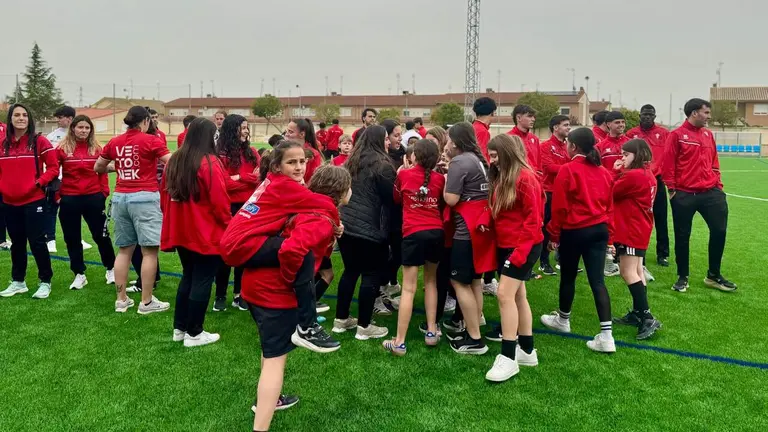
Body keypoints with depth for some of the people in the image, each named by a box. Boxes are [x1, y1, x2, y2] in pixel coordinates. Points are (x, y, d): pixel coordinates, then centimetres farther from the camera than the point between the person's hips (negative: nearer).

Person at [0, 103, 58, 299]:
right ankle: (18, 282, 27)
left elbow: (53, 167, -5)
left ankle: (45, 282, 11)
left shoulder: (40, 141, -5)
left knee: (37, 242, -2)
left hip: (34, 201, -5)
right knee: (17, 243, 14)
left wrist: (39, 183, -16)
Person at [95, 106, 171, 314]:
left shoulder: (114, 142, 9)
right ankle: (146, 302, 4)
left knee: (124, 250, 13)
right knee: (149, 250, 0)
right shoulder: (151, 140, -6)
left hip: (120, 197, 6)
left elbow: (98, 167, 21)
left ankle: (121, 299, 19)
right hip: (144, 197, -6)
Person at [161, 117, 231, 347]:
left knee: (188, 277, 19)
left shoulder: (174, 160, 6)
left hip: (181, 232, 7)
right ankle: (194, 334, 12)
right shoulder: (210, 163, -17)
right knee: (202, 282, 3)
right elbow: (220, 202, -17)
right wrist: (230, 227, -3)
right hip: (207, 234, -7)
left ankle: (179, 328, 26)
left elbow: (164, 195, 13)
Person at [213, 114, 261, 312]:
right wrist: (249, 179, -7)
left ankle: (239, 294, 21)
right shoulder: (221, 154, -9)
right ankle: (220, 296, 15)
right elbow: (224, 184, -15)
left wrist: (239, 178, -13)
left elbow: (259, 178, 1)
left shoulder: (251, 152, 8)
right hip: (228, 208, -5)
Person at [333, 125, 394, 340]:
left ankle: (341, 319, 24)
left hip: (345, 223, 8)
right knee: (371, 275, 3)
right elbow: (391, 197, -9)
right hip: (369, 227, -7)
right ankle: (364, 326, 8)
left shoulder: (352, 161, 12)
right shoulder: (382, 165, -11)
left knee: (350, 271, 17)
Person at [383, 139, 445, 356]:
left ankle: (399, 342, 0)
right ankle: (431, 332, 22)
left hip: (414, 233, -3)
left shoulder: (404, 174, -1)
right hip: (436, 232, 3)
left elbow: (396, 199, 17)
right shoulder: (439, 178, 4)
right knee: (431, 281, 20)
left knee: (409, 288, -2)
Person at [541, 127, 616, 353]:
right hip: (599, 230, 5)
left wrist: (554, 235, -2)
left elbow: (559, 207, -12)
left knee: (568, 277, 15)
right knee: (597, 280, 2)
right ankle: (606, 335, -3)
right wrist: (609, 234, 19)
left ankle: (563, 320, 35)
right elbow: (609, 207, 11)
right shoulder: (604, 172, 6)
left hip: (574, 231, -5)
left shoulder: (567, 170, -12)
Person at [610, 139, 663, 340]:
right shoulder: (647, 174, 11)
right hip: (639, 230, 10)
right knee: (636, 271, 14)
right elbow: (623, 191, 9)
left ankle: (647, 318, -13)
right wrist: (621, 172, -1)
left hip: (632, 231, -10)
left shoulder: (633, 175, -19)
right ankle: (637, 314, 21)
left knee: (628, 272, -10)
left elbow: (610, 191, -12)